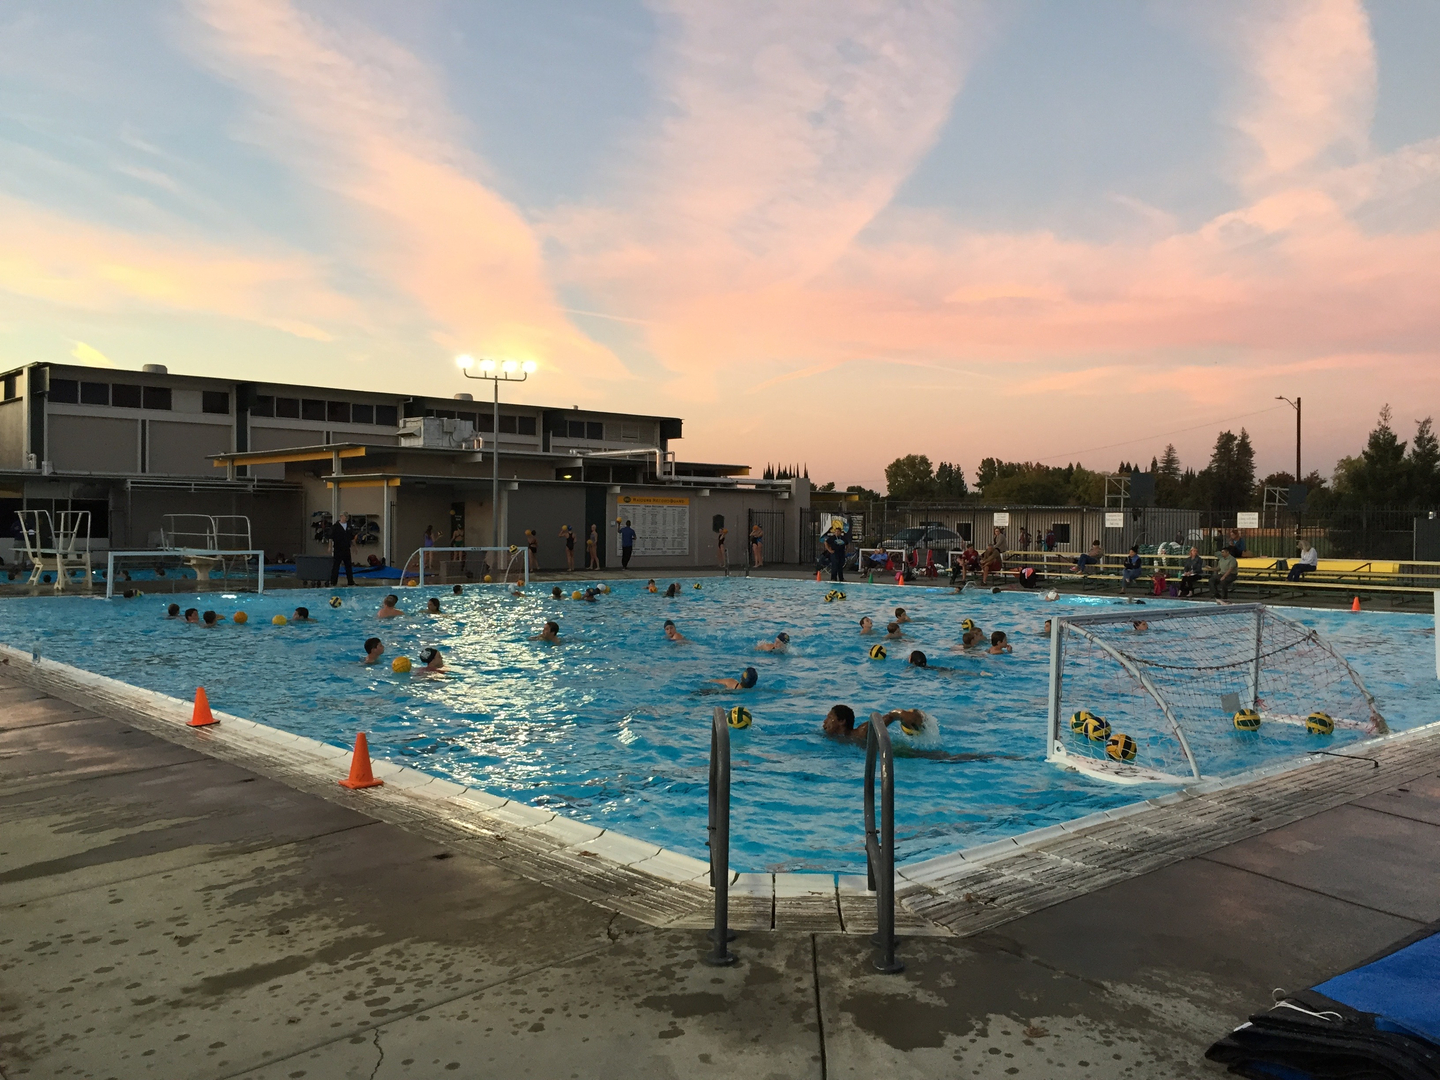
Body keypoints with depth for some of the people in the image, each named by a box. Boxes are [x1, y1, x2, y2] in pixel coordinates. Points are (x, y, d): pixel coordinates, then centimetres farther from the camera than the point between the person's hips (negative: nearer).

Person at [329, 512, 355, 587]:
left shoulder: (349, 526, 11)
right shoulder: (335, 526, -7)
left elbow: (352, 538, 19)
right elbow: (331, 538, -10)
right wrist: (330, 547, -17)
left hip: (347, 549, 6)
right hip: (338, 550, -6)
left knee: (349, 566, 10)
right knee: (335, 566, -2)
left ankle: (350, 581, 17)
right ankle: (333, 582, 3)